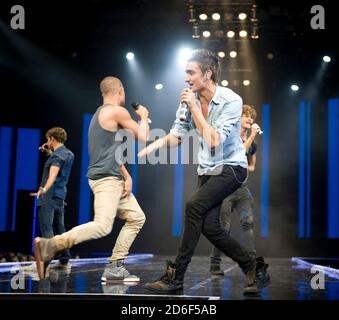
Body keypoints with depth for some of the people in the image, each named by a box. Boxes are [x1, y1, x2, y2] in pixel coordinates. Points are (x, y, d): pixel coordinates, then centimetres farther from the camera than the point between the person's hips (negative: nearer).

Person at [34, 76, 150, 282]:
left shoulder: (100, 114, 22)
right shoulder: (118, 111, -7)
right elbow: (143, 137, -1)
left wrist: (127, 177, 13)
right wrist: (144, 116, 18)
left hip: (114, 180, 10)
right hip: (106, 178, -10)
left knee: (136, 217, 10)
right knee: (103, 225, -22)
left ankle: (114, 267, 7)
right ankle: (49, 246, -23)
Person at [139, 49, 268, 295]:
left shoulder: (231, 100, -17)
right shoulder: (190, 100, 0)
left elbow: (214, 140, -25)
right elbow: (175, 136, 4)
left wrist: (195, 108, -24)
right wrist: (153, 145, -15)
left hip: (231, 167, -6)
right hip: (207, 169, 6)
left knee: (194, 206, -25)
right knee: (209, 227, -7)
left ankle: (176, 277, -19)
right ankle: (250, 266, 16)